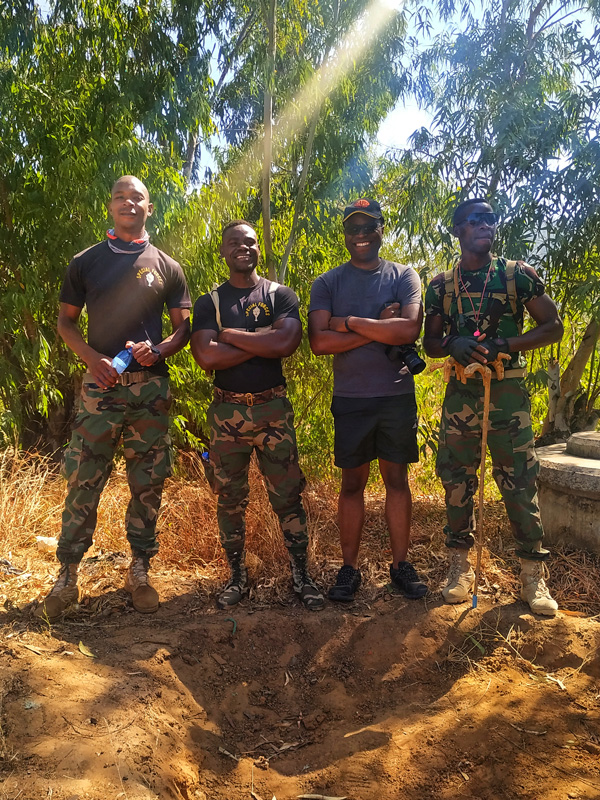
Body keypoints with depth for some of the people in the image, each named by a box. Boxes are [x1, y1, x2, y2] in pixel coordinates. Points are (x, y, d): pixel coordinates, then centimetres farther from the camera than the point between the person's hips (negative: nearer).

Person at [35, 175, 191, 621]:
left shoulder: (166, 266, 10)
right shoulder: (86, 262, 10)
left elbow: (184, 328, 10)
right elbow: (65, 321, 11)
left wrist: (158, 351, -11)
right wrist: (92, 358, -7)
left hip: (151, 387, 1)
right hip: (100, 384, -1)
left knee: (148, 484, 5)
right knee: (83, 482, -1)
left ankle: (140, 572, 19)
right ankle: (67, 578, 12)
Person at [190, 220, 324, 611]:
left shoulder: (281, 295, 5)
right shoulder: (209, 302, 6)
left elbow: (287, 343, -15)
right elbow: (206, 356, -11)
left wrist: (230, 334, -10)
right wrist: (263, 341, -10)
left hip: (273, 407, -1)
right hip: (227, 410, 1)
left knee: (288, 495, 2)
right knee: (230, 498, 9)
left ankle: (302, 575, 16)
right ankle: (237, 576, 24)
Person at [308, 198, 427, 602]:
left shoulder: (404, 276, 4)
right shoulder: (328, 283, 4)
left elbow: (409, 330, -14)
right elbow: (320, 342, -10)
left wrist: (349, 322, -12)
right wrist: (380, 328, -13)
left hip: (398, 394, 0)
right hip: (350, 398, 0)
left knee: (397, 478, 9)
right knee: (352, 482, 7)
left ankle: (401, 564, 20)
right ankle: (350, 568, 18)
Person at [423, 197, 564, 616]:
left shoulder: (519, 274, 2)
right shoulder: (441, 285, 7)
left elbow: (553, 326, 1)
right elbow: (430, 343, 12)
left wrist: (504, 344, -13)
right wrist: (454, 345, -12)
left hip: (508, 392, -2)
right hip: (460, 393, 2)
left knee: (520, 482, 0)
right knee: (457, 479, 7)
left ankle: (533, 574, 13)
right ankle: (461, 566, 21)